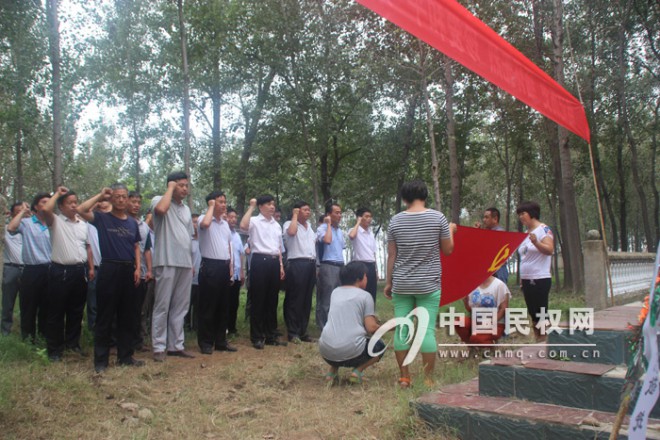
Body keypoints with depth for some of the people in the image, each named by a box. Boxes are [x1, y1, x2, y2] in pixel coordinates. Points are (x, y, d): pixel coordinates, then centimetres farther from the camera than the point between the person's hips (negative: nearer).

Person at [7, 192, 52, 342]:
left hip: (49, 270, 3)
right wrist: (23, 211, -9)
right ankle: (28, 339, 16)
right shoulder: (26, 222, -1)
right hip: (32, 271, -3)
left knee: (46, 307, 12)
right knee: (28, 307, 5)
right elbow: (11, 228, -21)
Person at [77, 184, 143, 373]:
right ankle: (101, 359, 9)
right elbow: (81, 210, -16)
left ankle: (126, 355, 20)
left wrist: (137, 268, 4)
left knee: (128, 317, 9)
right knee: (105, 317, 1)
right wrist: (100, 196, -8)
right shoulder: (102, 218, 1)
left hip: (128, 271, 4)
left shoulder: (132, 222, 12)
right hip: (109, 269, -4)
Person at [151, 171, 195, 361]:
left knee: (180, 307, 9)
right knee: (162, 306, -2)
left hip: (185, 264, 7)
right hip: (167, 263, -6)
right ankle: (159, 347, 5)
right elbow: (161, 209, -26)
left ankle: (176, 345, 17)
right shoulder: (159, 200, 0)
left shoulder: (186, 209, 19)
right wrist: (170, 188, -11)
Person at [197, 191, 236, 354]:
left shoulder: (225, 223, 16)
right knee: (208, 306, -2)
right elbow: (205, 224, -31)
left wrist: (230, 266, 12)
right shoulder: (204, 219, -5)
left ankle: (220, 341, 19)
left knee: (223, 306, 11)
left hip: (224, 266, 7)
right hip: (210, 266, -7)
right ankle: (205, 342, 6)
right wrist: (211, 206, -15)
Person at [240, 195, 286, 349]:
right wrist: (251, 207, -15)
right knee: (258, 300, -3)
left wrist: (281, 265, 15)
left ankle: (271, 336, 18)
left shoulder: (277, 225, 19)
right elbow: (243, 225, -25)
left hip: (274, 262, 7)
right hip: (260, 261, -6)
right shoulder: (255, 221, -1)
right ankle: (257, 337, 5)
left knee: (272, 300, 10)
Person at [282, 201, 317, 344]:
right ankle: (293, 332, 1)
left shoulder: (310, 227, 21)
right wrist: (294, 215, -11)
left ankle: (302, 331, 17)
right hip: (297, 264, -7)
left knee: (307, 300, 10)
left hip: (311, 264, 7)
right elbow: (291, 232, -25)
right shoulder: (289, 224, -2)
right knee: (295, 299, -5)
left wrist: (315, 265, 19)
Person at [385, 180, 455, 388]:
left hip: (401, 285, 2)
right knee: (427, 330, 1)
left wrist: (388, 282, 11)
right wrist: (451, 230, 21)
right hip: (428, 284, -2)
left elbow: (391, 255, 2)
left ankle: (404, 377, 12)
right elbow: (448, 250, 3)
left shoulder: (396, 220, 1)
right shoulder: (437, 217, -4)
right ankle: (428, 379, 5)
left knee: (401, 329, 6)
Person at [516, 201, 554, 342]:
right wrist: (522, 278, 19)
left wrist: (536, 242, -39)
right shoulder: (526, 232, 15)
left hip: (540, 279, -8)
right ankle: (537, 341, 16)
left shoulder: (544, 229, -8)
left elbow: (550, 250, -22)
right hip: (527, 280, 8)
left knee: (541, 313, -6)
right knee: (533, 314, 10)